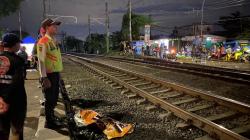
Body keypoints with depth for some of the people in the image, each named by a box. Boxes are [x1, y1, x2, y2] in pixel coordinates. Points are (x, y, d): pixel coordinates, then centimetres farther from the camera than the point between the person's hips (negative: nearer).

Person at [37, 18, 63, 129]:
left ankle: (51, 116, 36)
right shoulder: (43, 42, -14)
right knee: (49, 98, 3)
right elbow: (41, 61, -19)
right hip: (49, 74, -8)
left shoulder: (53, 41, 13)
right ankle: (49, 122, 16)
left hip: (55, 73, 8)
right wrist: (44, 78, -22)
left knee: (54, 98, 19)